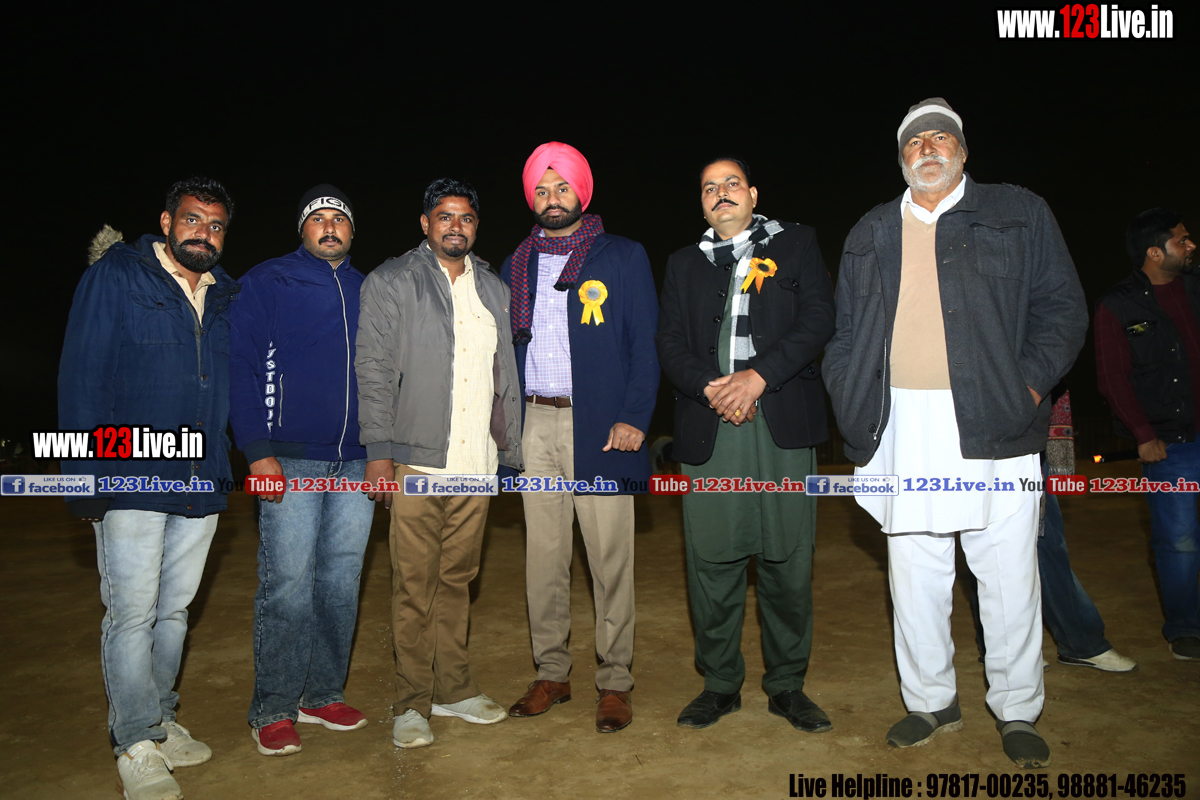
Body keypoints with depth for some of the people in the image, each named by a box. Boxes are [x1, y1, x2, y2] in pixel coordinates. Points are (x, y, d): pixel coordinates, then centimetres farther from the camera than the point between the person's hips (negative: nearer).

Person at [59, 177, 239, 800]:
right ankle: (138, 746, 12)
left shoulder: (227, 297, 13)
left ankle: (160, 720, 30)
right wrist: (86, 475, -12)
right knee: (132, 613, -1)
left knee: (174, 610, 15)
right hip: (131, 480, -5)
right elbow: (82, 377, -6)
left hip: (202, 482, 5)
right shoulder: (113, 277, -1)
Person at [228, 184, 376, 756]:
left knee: (341, 581, 9)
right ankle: (273, 710, 10)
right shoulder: (267, 283, 4)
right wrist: (257, 452, -12)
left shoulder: (369, 292, 16)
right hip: (289, 461, -4)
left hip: (358, 464, 4)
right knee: (287, 585, -4)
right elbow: (241, 368, -3)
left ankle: (323, 695, 22)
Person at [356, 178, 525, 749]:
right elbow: (374, 370, -3)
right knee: (414, 584, 1)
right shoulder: (391, 283, 3)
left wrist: (512, 451, 13)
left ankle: (453, 688, 26)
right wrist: (379, 451, -10)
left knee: (457, 579, 12)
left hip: (477, 464, 4)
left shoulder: (494, 291, 16)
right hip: (416, 460, -4)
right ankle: (412, 703, 15)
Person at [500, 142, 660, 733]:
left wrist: (634, 417, -12)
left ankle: (615, 682, 14)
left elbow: (646, 344, -1)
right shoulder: (515, 267, 16)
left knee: (610, 560, 0)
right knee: (543, 556, 9)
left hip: (601, 426, -3)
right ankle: (551, 673, 23)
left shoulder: (623, 258, 4)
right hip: (535, 426, 4)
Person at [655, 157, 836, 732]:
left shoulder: (795, 244, 13)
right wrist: (711, 386, -10)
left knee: (787, 561, 2)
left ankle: (787, 685, 19)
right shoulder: (684, 264, 19)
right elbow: (670, 342, 9)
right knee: (710, 561, 2)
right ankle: (720, 683, 18)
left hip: (782, 425, -1)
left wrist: (759, 375, -12)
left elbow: (819, 319, 0)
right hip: (708, 429, 2)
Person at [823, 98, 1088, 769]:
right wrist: (853, 407, 4)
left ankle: (1017, 711, 23)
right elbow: (846, 333, 16)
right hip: (904, 430, 2)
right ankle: (931, 702, 24)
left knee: (1009, 574, 4)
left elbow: (1064, 307, 7)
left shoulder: (1021, 214, 11)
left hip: (994, 424, -2)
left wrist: (1032, 381, -8)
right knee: (914, 574, 7)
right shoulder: (870, 235, 17)